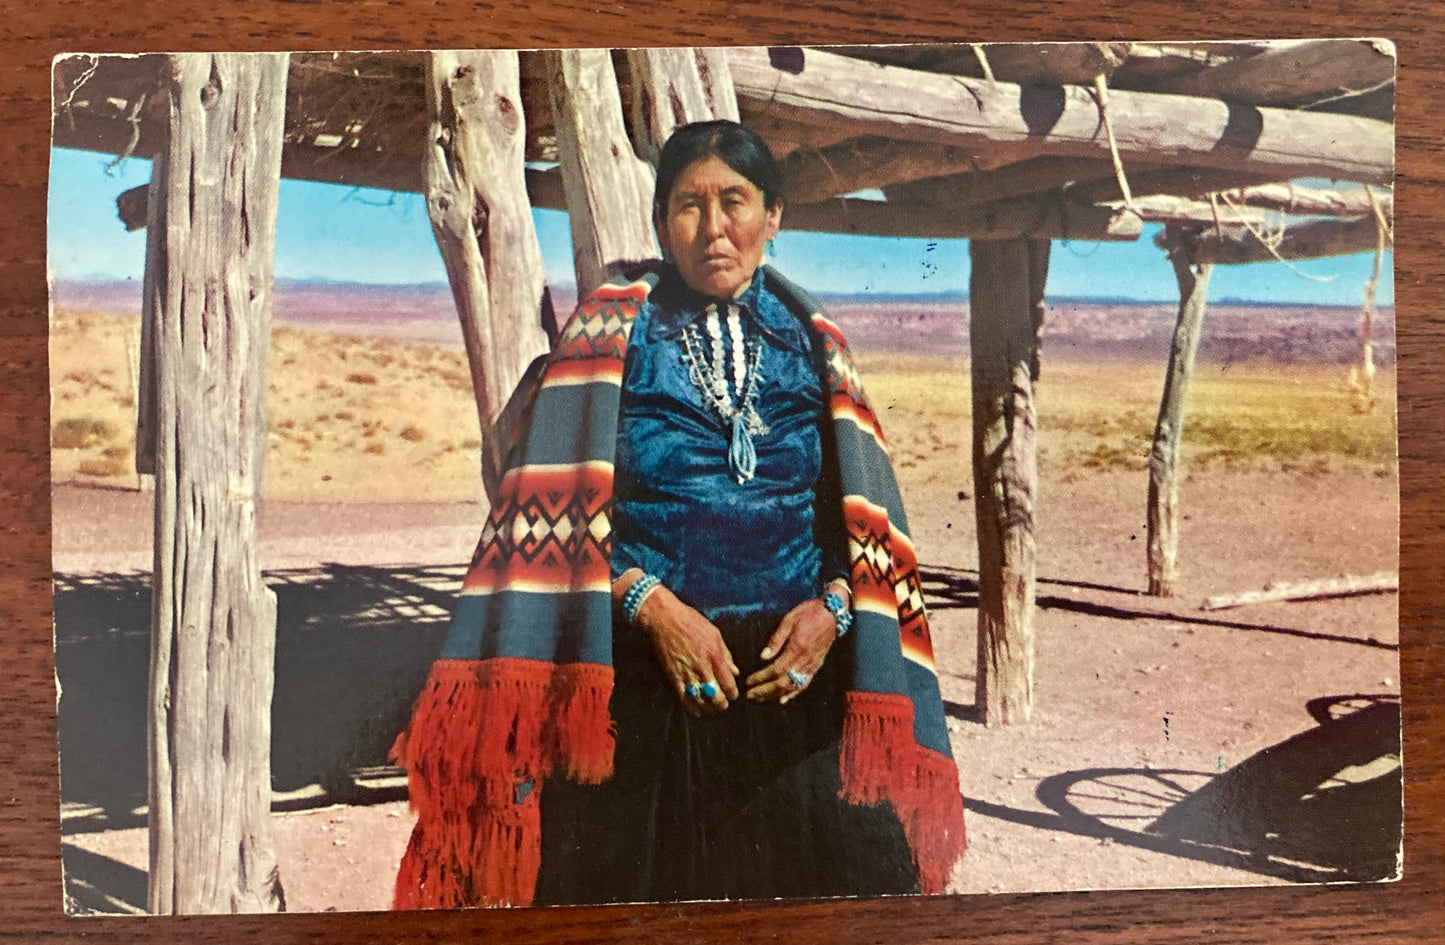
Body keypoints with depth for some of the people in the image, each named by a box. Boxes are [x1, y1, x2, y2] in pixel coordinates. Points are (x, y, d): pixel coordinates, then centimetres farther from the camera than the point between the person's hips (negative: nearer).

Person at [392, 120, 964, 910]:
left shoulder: (815, 346, 10)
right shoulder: (611, 330, 2)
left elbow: (864, 518, 9)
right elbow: (558, 508, -5)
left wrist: (833, 607, -9)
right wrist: (653, 606, -15)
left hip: (793, 669, 2)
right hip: (644, 674, -2)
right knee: (641, 888, 1)